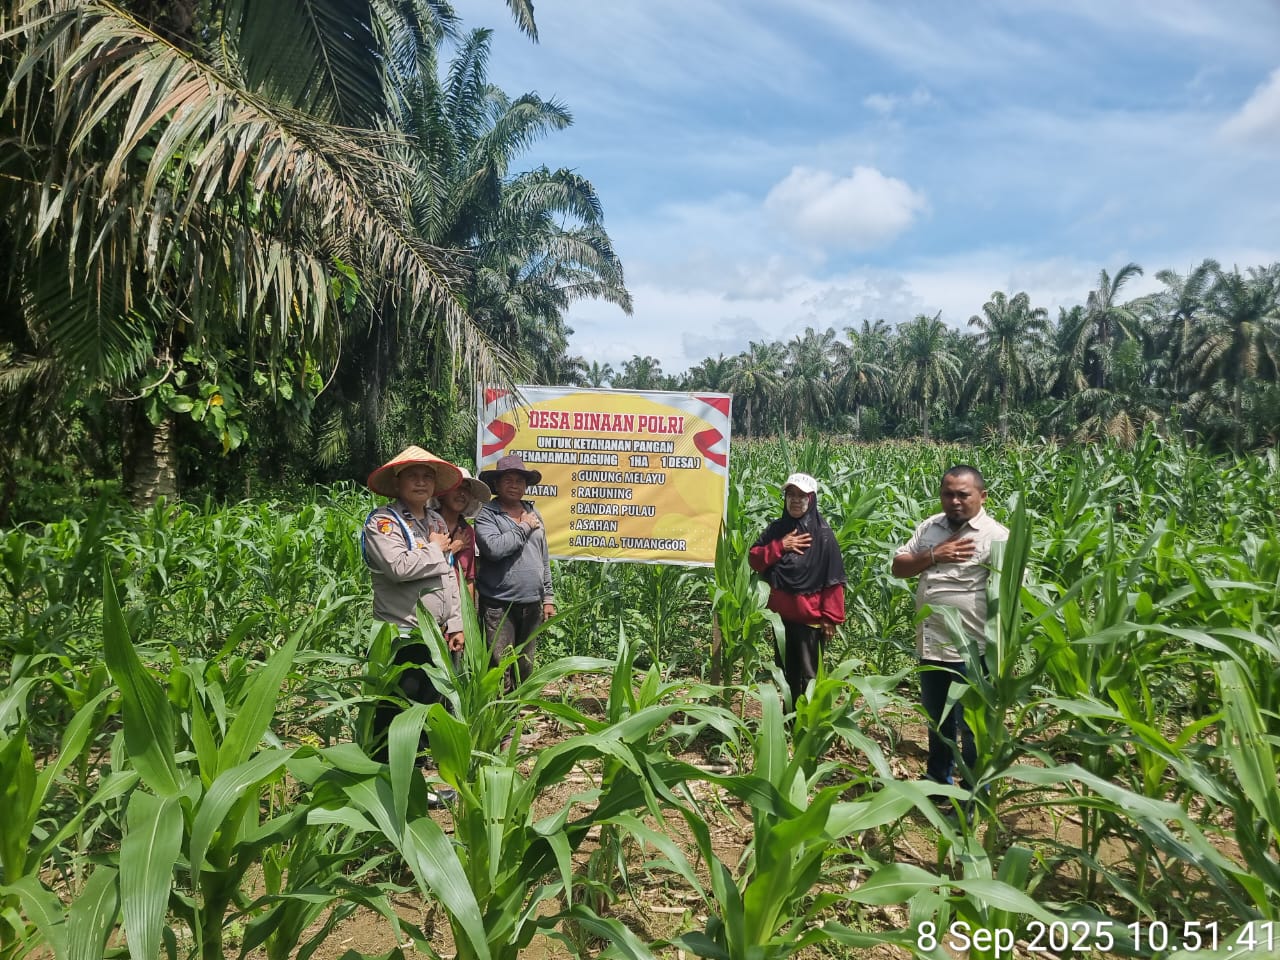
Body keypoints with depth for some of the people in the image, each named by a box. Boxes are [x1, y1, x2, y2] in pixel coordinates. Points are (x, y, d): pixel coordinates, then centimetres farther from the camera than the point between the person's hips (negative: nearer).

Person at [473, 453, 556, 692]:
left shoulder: (533, 514, 14)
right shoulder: (487, 514, -4)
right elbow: (494, 548, -22)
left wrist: (548, 598, 13)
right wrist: (524, 527, -11)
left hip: (531, 604, 6)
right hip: (499, 605, -5)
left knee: (525, 669, 14)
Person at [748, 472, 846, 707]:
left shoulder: (822, 534, -9)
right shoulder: (776, 529, 6)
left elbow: (833, 580, -10)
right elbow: (754, 559, 1)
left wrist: (830, 617, -14)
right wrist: (780, 546, -13)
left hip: (810, 617, -5)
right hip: (781, 616, 5)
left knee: (809, 676, 2)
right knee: (785, 672, 16)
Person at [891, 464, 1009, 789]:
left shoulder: (996, 536, -12)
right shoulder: (930, 527, 6)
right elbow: (898, 567, 5)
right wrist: (934, 556, -12)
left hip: (971, 651, -6)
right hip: (930, 645, 6)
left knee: (972, 726, 8)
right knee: (936, 718, 23)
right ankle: (937, 780, 42)